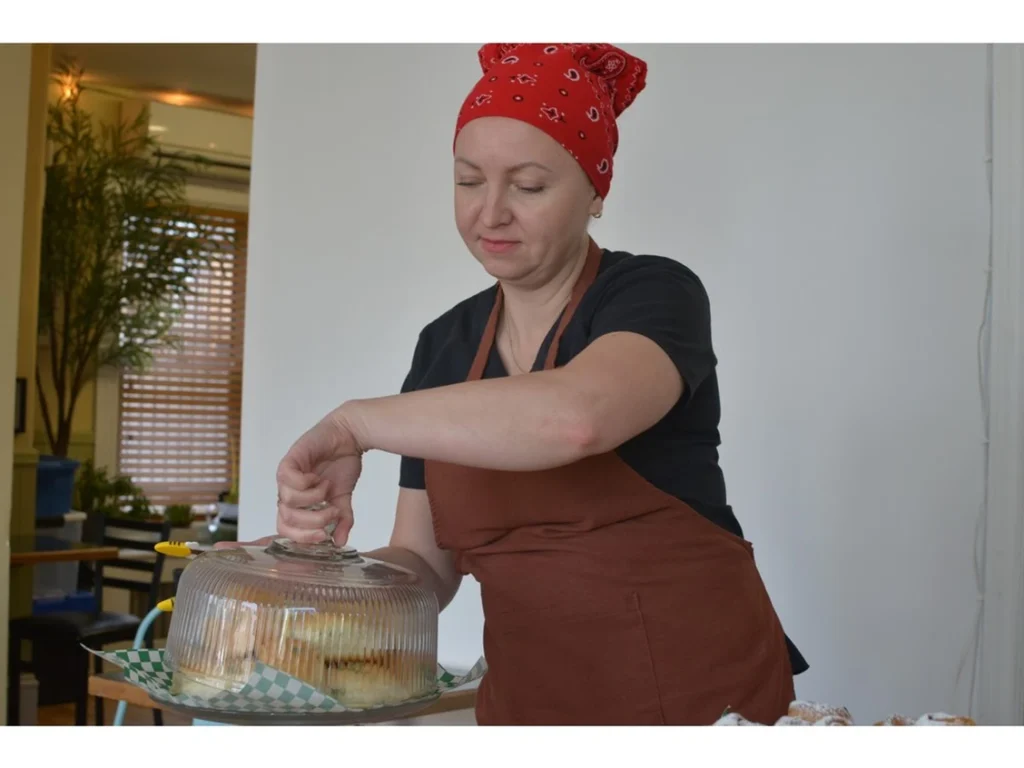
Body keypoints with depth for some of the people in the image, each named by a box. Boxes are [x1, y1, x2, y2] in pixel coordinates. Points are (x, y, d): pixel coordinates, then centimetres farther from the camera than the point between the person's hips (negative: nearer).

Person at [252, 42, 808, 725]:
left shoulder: (654, 295, -11)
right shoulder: (444, 347, 5)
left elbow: (575, 417, -35)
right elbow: (429, 562, 6)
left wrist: (356, 423, -26)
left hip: (698, 694, -5)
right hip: (526, 701, 6)